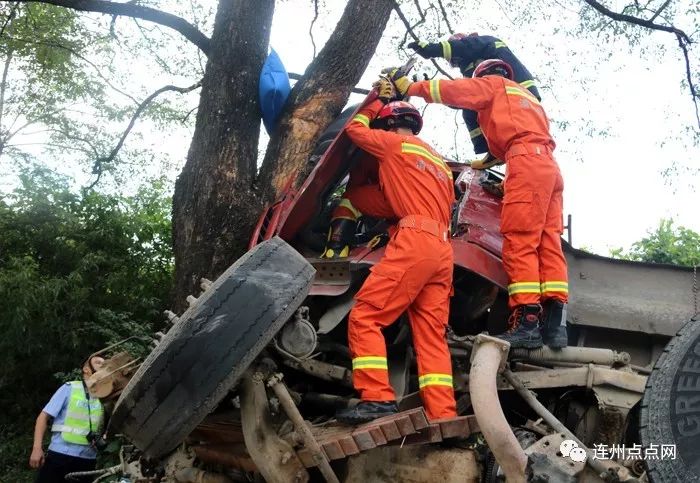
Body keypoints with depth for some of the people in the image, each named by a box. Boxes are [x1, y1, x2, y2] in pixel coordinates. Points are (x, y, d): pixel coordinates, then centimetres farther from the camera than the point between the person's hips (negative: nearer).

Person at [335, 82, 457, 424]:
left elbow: (355, 129, 24)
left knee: (364, 316, -9)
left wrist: (377, 102, 37)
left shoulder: (396, 143, 10)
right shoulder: (439, 162, 32)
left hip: (415, 240, -8)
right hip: (443, 249, 8)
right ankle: (443, 416, -3)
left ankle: (377, 398, -18)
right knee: (431, 336, 3)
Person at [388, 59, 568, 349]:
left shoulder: (493, 84, 17)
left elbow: (455, 90, 8)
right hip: (549, 165, 8)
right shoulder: (526, 97, 39)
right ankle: (555, 322, -12)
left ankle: (527, 322, -26)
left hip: (528, 162, -8)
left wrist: (411, 87, 16)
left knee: (519, 242, -16)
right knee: (548, 244, -3)